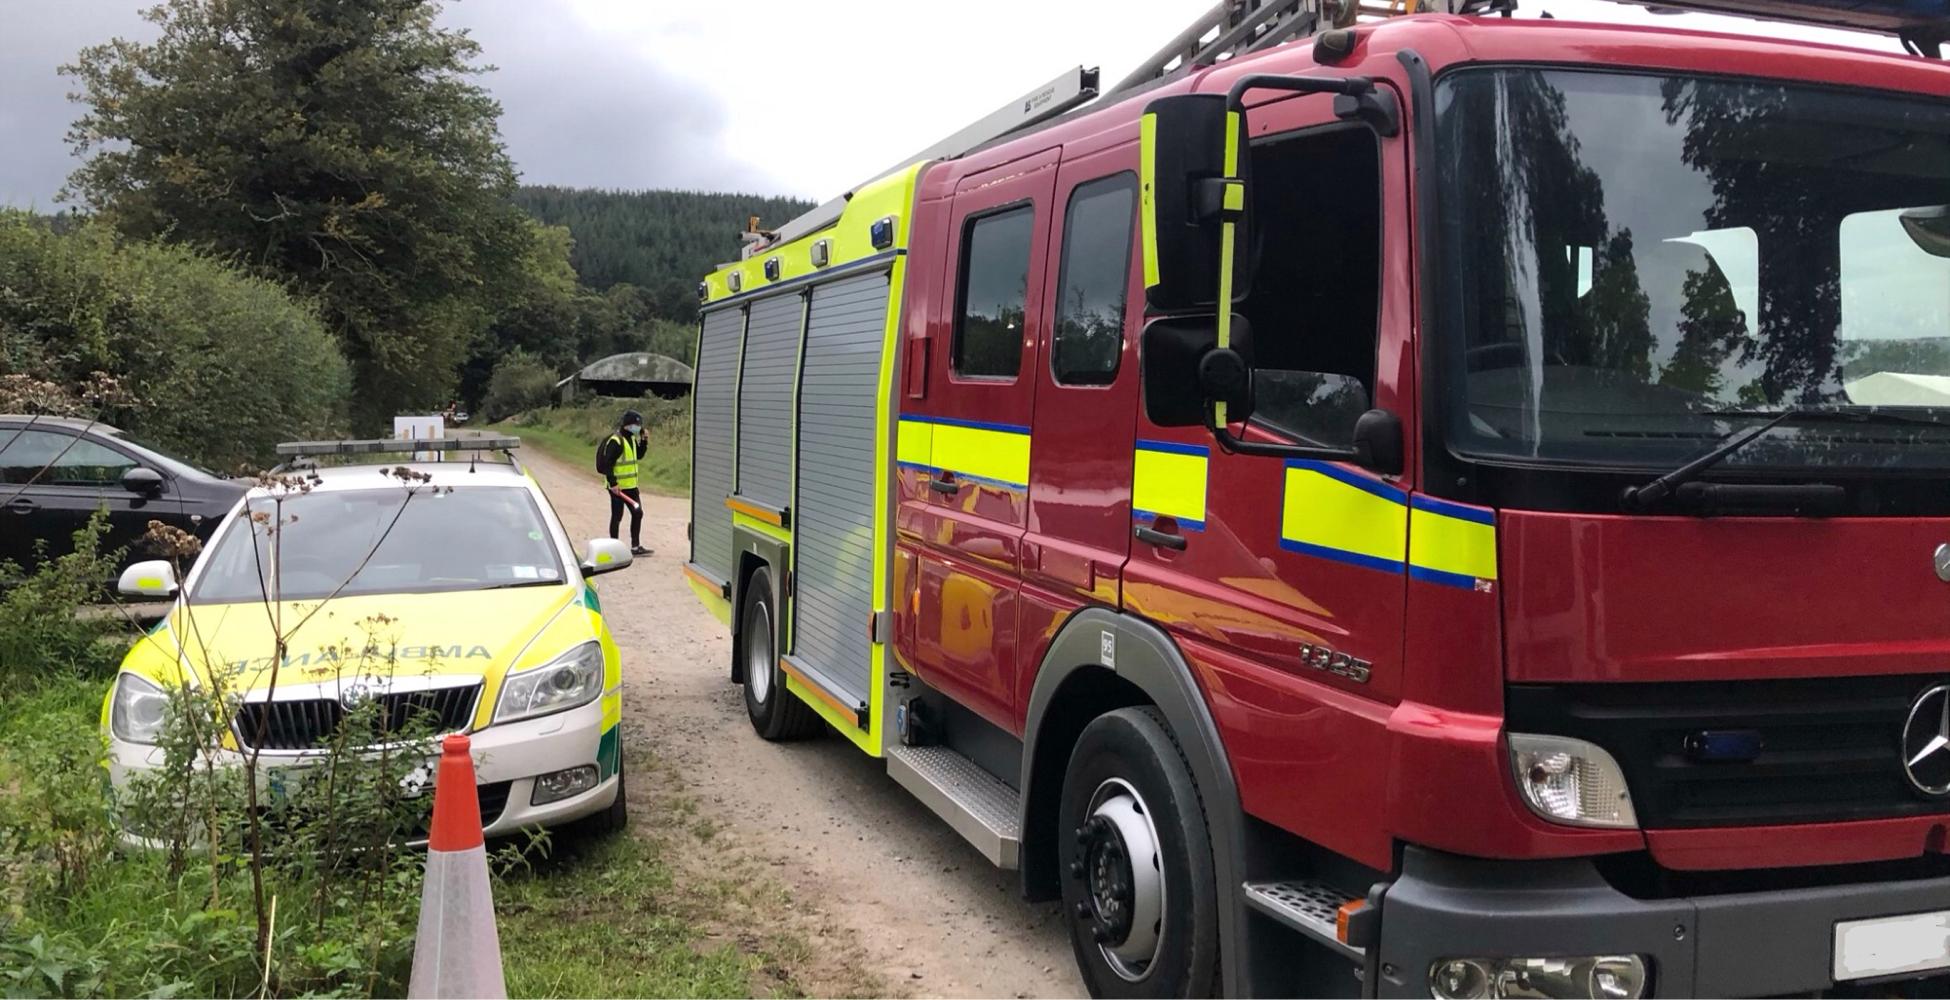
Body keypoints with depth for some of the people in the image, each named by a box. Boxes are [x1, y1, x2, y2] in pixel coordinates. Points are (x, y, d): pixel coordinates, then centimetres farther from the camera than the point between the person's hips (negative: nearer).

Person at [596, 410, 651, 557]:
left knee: (637, 513, 11)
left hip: (631, 485, 9)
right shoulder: (615, 441, -18)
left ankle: (635, 546, 19)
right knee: (617, 516, 0)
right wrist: (613, 483, -25)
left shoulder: (632, 439, 10)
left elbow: (638, 456, 22)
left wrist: (643, 442, 6)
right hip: (618, 487, -9)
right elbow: (607, 463, -21)